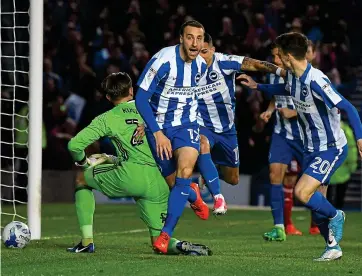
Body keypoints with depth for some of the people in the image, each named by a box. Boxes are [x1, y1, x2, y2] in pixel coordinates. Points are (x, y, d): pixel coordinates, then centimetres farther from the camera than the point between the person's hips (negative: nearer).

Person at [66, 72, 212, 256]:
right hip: (159, 184, 4)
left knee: (82, 178, 24)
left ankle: (87, 241, 16)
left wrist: (83, 161, 26)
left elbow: (75, 145, 5)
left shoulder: (107, 119, 10)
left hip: (131, 175, -3)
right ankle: (182, 247, -21)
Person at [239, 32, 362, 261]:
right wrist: (257, 86, 32)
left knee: (302, 192, -21)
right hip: (312, 148, 8)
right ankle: (333, 246, 22)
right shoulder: (293, 76, 1)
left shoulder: (316, 81, -26)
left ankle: (334, 216, 5)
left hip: (331, 148, -8)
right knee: (315, 204, 8)